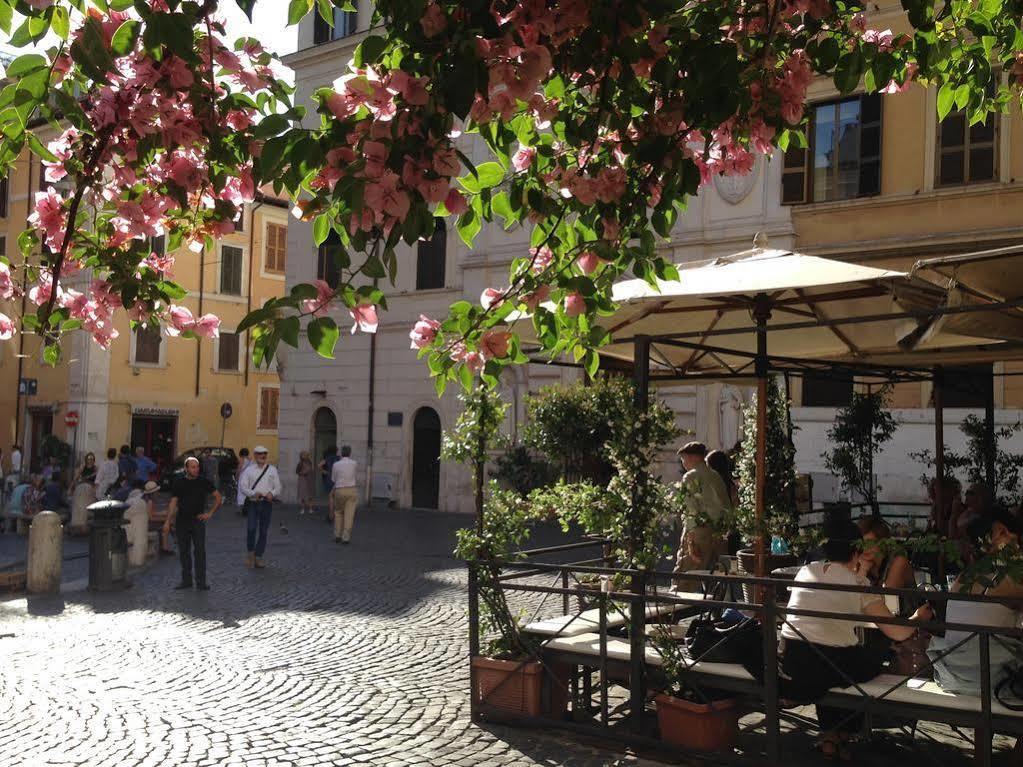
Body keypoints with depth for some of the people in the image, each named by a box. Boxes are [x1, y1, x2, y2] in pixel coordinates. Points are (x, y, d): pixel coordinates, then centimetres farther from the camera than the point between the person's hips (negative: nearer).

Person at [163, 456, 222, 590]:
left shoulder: (203, 482, -2)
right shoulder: (178, 483, 2)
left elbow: (218, 497, 5)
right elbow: (173, 503, 3)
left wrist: (210, 513, -1)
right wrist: (168, 521, -4)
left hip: (198, 520, -2)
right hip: (182, 521, 2)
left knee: (200, 551, -6)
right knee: (183, 551, 9)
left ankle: (201, 582, -2)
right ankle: (186, 580, 20)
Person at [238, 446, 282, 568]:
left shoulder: (272, 469, 9)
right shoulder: (249, 470, 5)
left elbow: (278, 487, 8)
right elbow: (242, 486, -1)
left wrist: (272, 493, -13)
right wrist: (253, 493, -17)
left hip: (266, 503, 2)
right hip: (253, 503, -2)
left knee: (263, 531, 5)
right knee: (251, 528, -17)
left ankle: (258, 557, 15)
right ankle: (250, 552, 5)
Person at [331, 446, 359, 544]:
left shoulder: (336, 464, -4)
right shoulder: (354, 464, -1)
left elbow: (333, 480, 9)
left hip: (340, 490, 0)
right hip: (352, 490, 0)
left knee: (338, 513, 18)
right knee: (349, 515, 1)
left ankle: (337, 536, 14)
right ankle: (346, 537, -5)